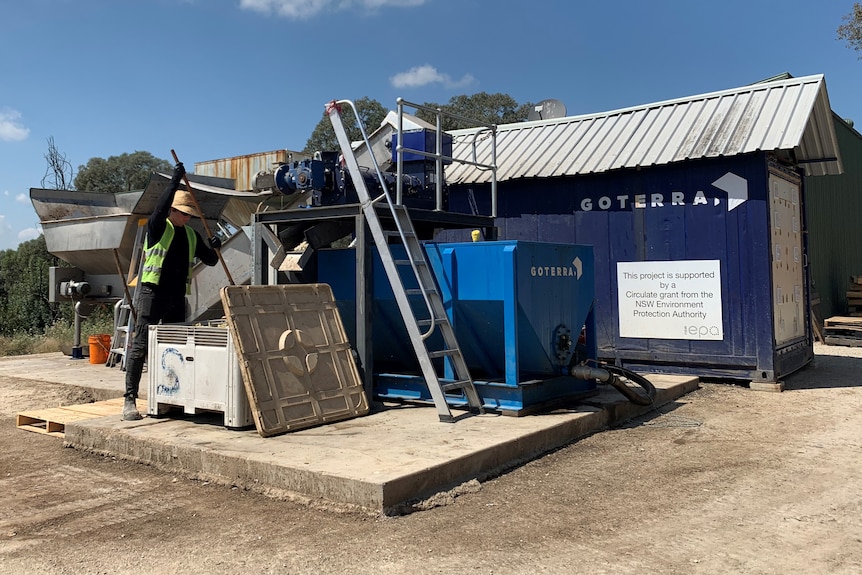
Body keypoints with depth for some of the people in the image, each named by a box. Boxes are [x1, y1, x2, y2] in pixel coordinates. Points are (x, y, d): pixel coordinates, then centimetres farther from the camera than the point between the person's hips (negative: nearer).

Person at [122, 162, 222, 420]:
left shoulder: (191, 235, 13)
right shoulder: (157, 227, -2)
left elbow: (210, 261, 16)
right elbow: (161, 207, -24)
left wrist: (213, 247, -5)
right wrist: (175, 180, -26)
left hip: (177, 297, 6)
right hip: (153, 293, -6)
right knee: (141, 345, -8)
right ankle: (129, 400, -7)